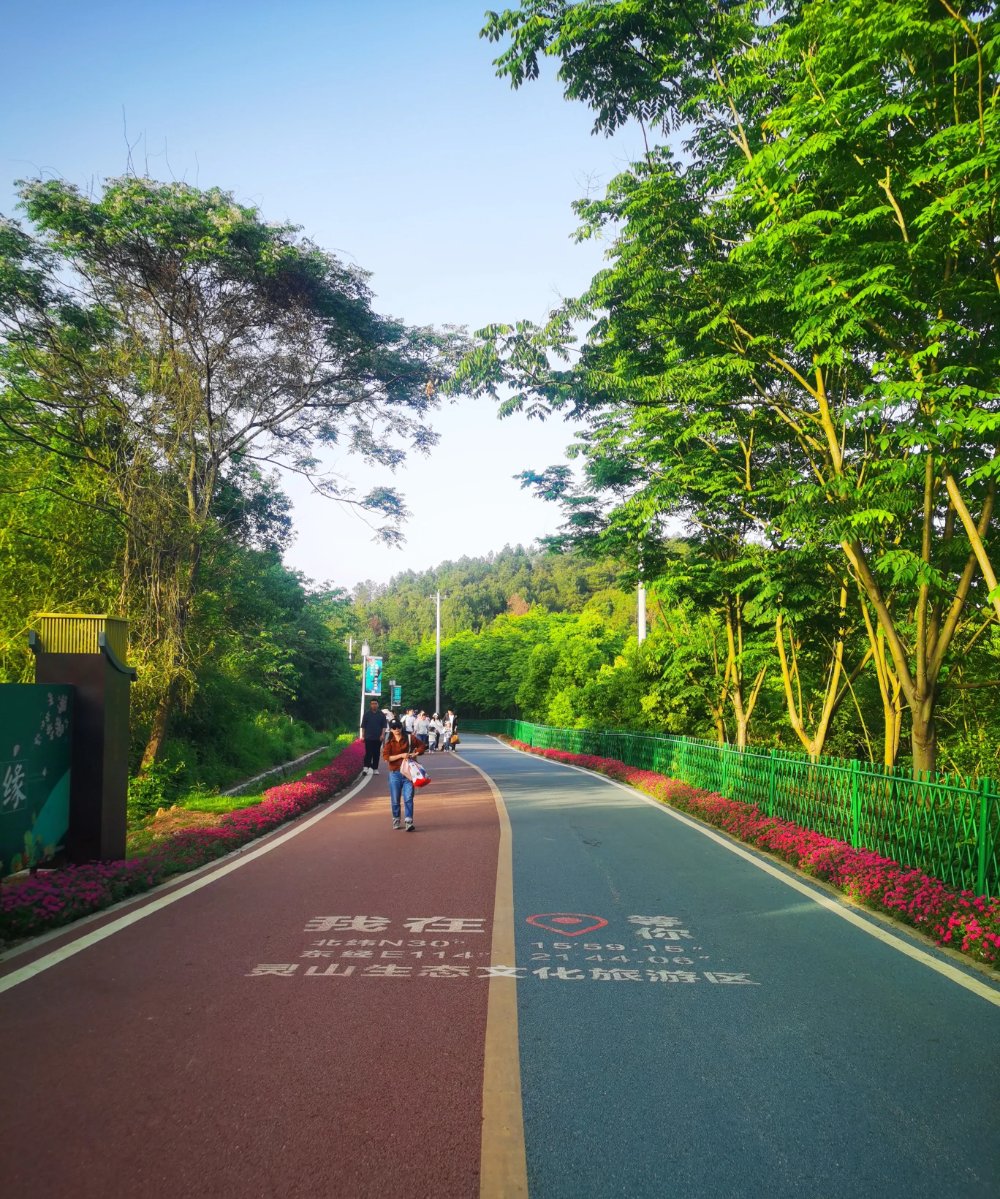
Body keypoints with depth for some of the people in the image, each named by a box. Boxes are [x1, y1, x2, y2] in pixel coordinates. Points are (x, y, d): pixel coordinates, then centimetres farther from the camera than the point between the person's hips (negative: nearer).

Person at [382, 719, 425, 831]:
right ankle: (396, 820, 26)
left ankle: (409, 822, -12)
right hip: (395, 773, 1)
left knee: (408, 798, -9)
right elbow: (386, 757, -10)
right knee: (395, 799, 9)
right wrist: (401, 755, -18)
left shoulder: (409, 738, 2)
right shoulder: (389, 742, 2)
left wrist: (416, 753, -4)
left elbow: (421, 745, 14)